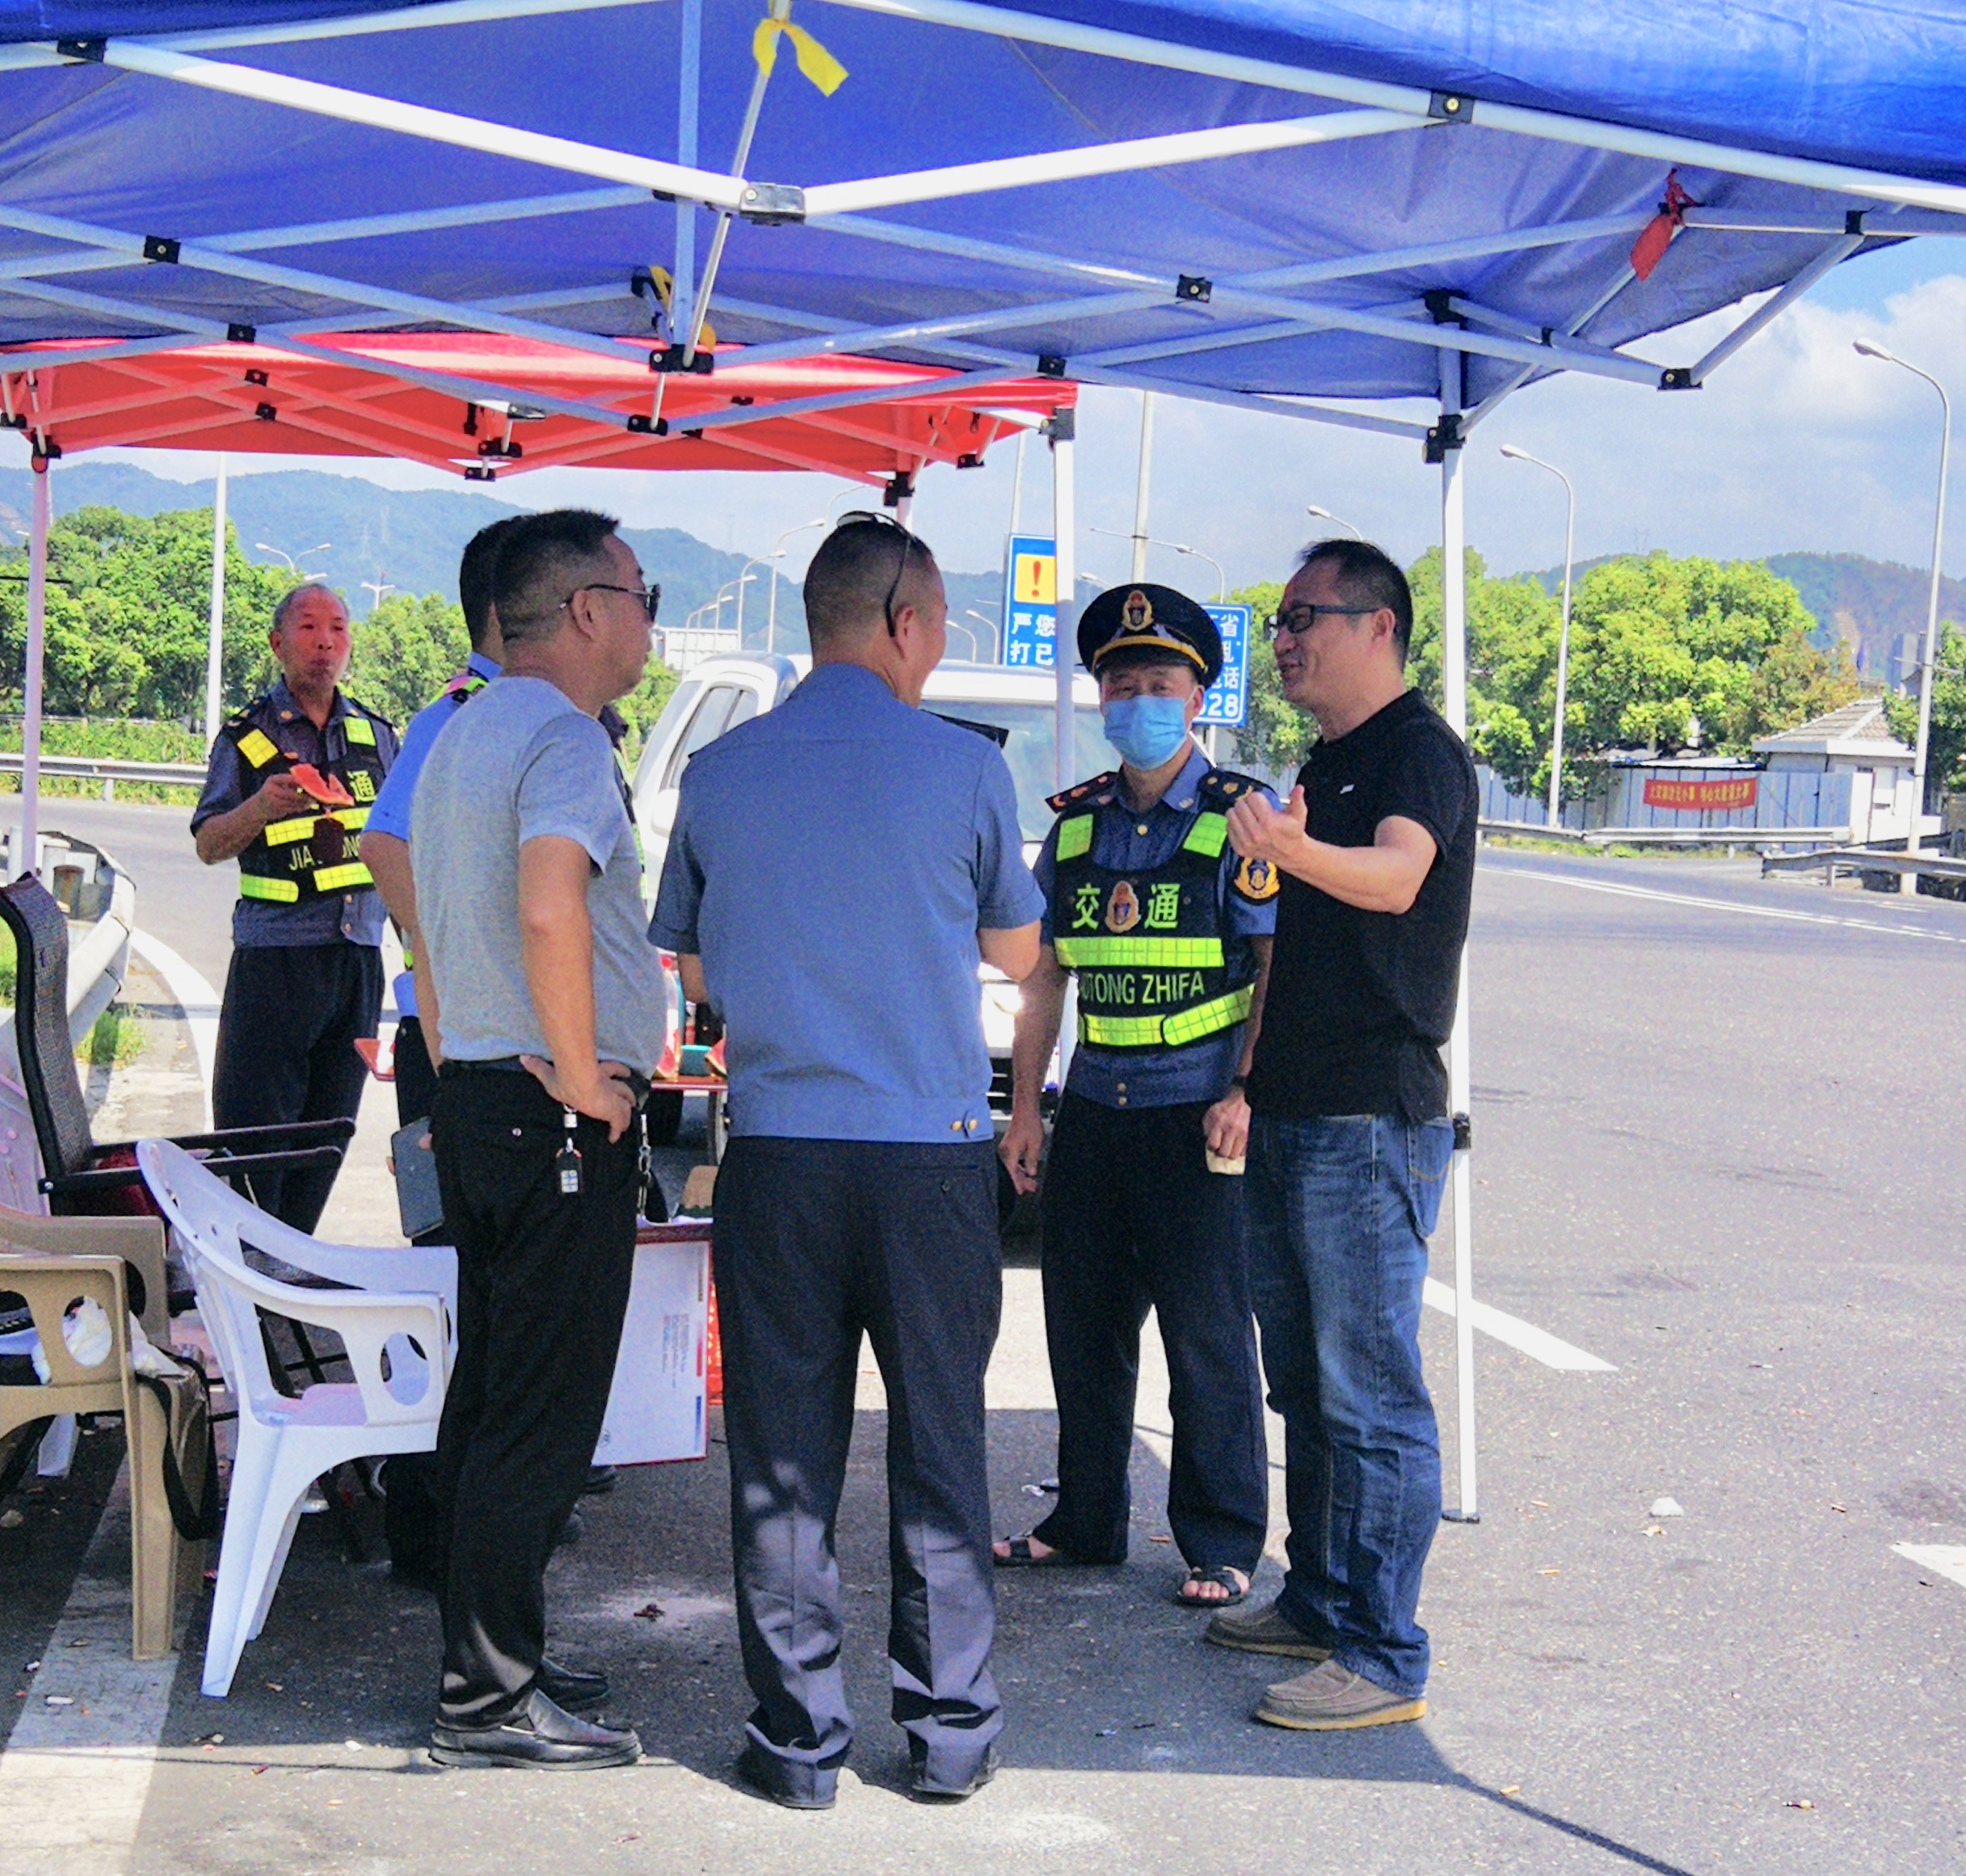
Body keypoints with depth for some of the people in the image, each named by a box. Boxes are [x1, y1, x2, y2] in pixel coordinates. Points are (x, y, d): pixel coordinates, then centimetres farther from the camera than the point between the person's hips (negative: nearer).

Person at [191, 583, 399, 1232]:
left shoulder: (376, 733, 12)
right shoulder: (247, 735, 1)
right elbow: (209, 846, -2)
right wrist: (262, 806, -19)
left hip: (359, 955, 4)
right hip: (274, 955, -4)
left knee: (328, 1126, 8)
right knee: (252, 1130, -5)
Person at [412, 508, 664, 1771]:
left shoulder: (465, 736, 16)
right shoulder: (565, 738, -16)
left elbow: (432, 907, 24)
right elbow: (551, 908, -32)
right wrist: (579, 1073, -22)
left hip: (474, 1094, 10)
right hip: (559, 1114, -10)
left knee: (490, 1391, 15)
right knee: (544, 1413, -4)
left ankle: (485, 1653, 24)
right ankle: (494, 1694, 2)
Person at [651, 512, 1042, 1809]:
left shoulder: (720, 773, 2)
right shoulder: (964, 768, -5)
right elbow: (1017, 951, 9)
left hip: (776, 1149, 1)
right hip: (934, 1150, -1)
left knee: (783, 1457, 8)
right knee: (938, 1447, 9)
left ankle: (800, 1736, 13)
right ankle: (951, 1728, 16)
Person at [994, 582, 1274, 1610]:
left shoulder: (1238, 818, -3)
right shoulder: (1077, 823, 12)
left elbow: (1279, 973, -6)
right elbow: (1043, 976, 16)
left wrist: (1243, 1095, -16)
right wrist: (1024, 1108, 12)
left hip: (1198, 1113, -5)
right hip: (1093, 1106, 5)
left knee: (1207, 1335, 0)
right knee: (1084, 1325, 12)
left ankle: (1221, 1545, 11)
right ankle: (1085, 1521, 27)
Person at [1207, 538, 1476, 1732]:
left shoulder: (1422, 752, -11)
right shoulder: (1323, 764, 18)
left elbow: (1395, 876, -32)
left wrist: (1297, 852, -49)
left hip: (1372, 1122, -10)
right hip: (1290, 1120, 10)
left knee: (1371, 1395, -7)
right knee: (1307, 1384, 17)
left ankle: (1386, 1658, -3)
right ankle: (1321, 1601, 28)